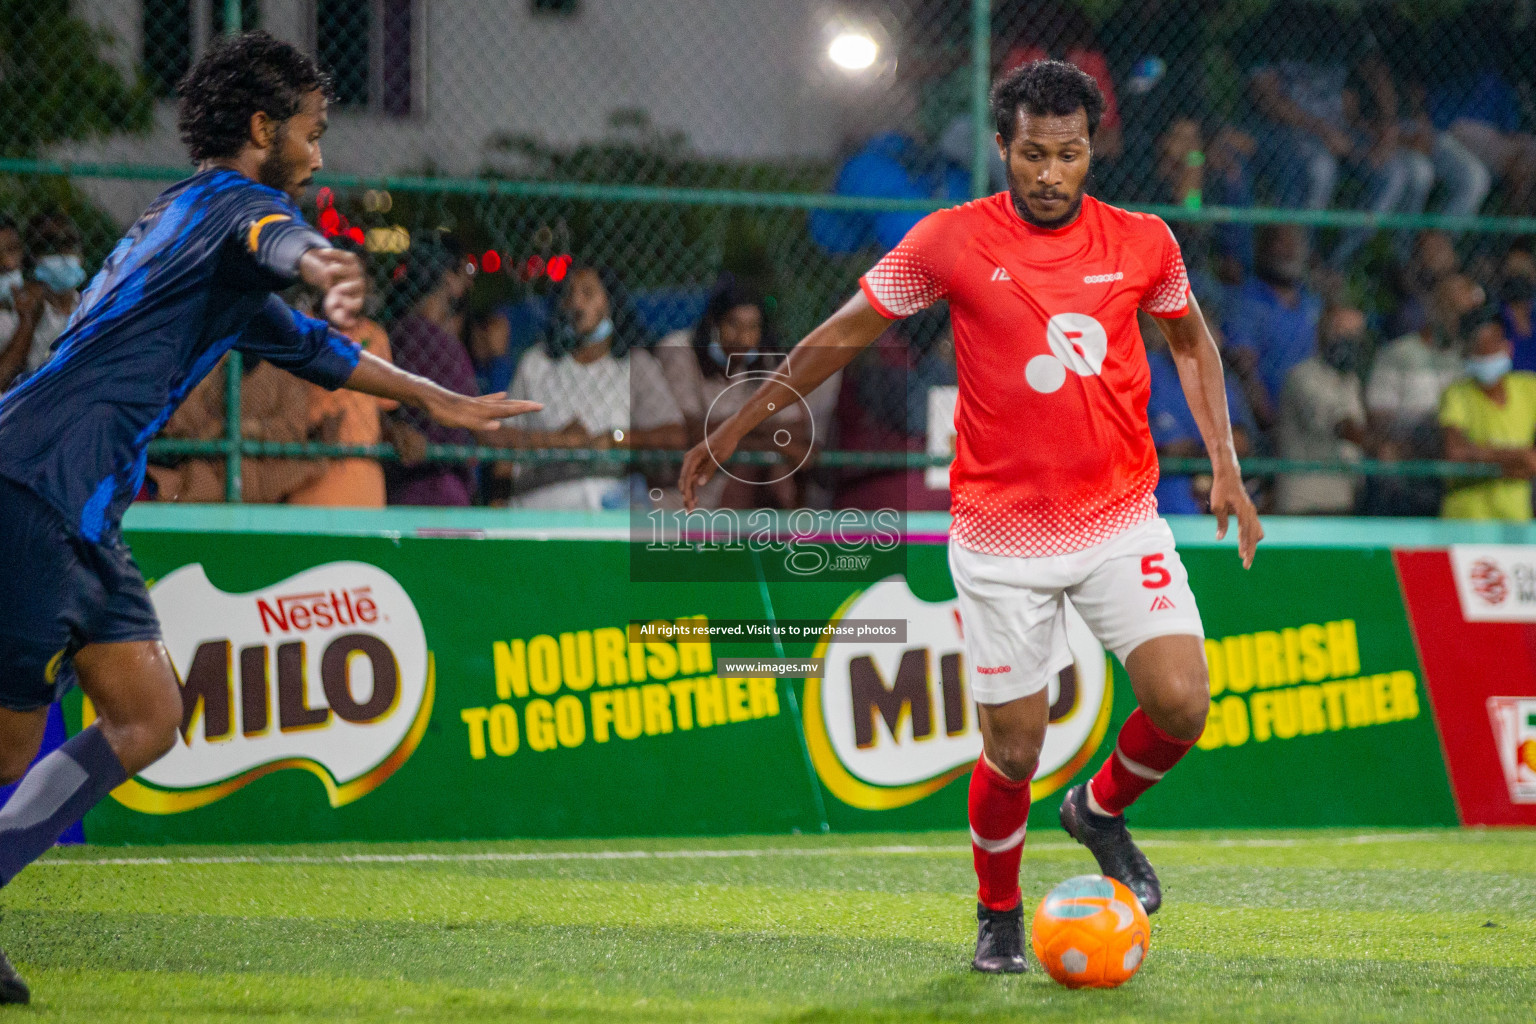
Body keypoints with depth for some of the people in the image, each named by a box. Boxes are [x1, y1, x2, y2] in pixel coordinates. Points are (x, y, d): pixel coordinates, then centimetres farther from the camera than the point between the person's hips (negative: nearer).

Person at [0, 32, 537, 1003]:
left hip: (79, 511, 10)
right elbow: (279, 241, -32)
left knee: (147, 720, 7)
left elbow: (302, 342, 40)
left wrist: (436, 398, 44)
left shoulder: (186, 218, 26)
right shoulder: (234, 202, -4)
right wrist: (330, 270, -55)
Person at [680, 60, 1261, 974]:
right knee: (1014, 750, 0)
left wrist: (1225, 466, 8)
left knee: (1182, 705, -14)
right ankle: (999, 915, 28)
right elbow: (846, 333, 4)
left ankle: (1103, 809, 19)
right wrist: (736, 429, 7)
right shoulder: (952, 241, -7)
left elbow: (1192, 340, 18)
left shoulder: (1143, 243, -1)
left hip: (1121, 521, 2)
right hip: (1002, 537, -2)